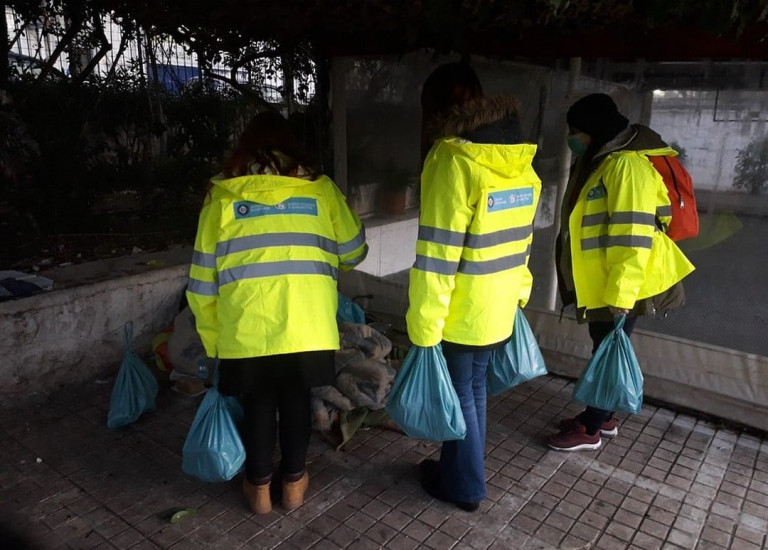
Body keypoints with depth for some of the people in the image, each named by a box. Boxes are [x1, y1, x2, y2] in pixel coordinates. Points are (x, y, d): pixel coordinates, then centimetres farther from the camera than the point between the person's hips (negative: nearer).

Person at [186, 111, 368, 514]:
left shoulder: (222, 196, 4)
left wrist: (212, 338, 14)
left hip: (246, 329, 0)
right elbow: (353, 252, 14)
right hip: (307, 326, 1)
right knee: (296, 401, 19)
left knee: (258, 405, 18)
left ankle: (259, 487, 34)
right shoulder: (320, 189, 4)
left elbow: (203, 279, 5)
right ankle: (294, 481, 35)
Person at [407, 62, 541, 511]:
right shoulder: (521, 161, 3)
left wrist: (424, 328, -17)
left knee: (458, 396, 12)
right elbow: (519, 241, 11)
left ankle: (464, 486, 31)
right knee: (474, 390, 22)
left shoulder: (454, 160, -21)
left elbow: (437, 257, -22)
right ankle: (460, 469, 41)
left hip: (459, 314, -7)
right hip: (498, 311, 7)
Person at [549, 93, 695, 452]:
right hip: (601, 285, 9)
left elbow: (632, 239, -25)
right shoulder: (603, 163, 13)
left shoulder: (627, 165, -19)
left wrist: (620, 296, -26)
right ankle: (603, 417, 35)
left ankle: (590, 431, 19)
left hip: (620, 289, -9)